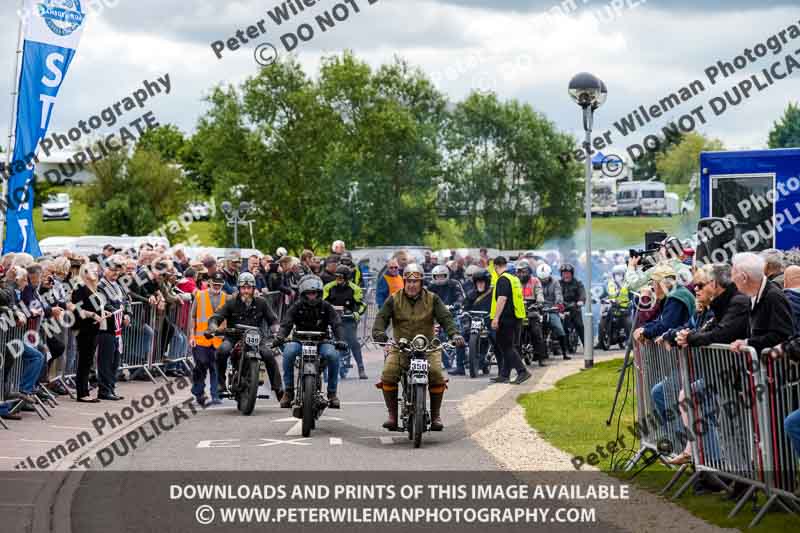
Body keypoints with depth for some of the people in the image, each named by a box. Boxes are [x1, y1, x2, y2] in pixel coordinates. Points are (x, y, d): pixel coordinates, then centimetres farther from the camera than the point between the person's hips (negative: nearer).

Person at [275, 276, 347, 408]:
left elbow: (337, 324, -8)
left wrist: (340, 340, -29)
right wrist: (280, 337, -32)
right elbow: (286, 324, -10)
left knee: (333, 355, -32)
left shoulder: (326, 307, 1)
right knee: (288, 351, -32)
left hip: (322, 341, 0)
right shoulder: (297, 307, 1)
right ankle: (288, 391, -20)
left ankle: (332, 392, -16)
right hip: (300, 341, 0)